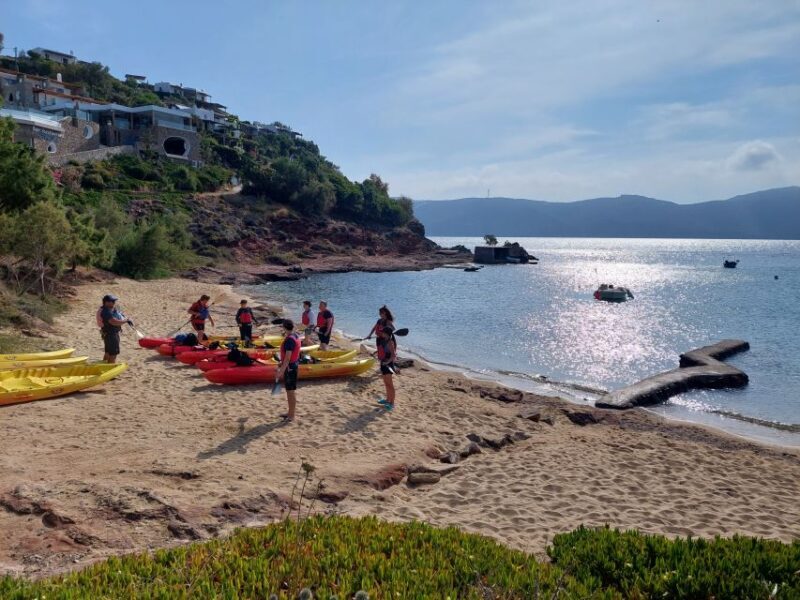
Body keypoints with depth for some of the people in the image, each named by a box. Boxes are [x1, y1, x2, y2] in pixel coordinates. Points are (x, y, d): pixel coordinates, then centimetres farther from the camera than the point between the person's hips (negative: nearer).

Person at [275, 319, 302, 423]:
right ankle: (290, 413, 29)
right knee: (290, 390, 19)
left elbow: (287, 358, -25)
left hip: (289, 367, -10)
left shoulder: (289, 339, -22)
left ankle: (291, 416, 7)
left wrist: (281, 371, -23)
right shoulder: (296, 336, 7)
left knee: (291, 391, -1)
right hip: (294, 365, 10)